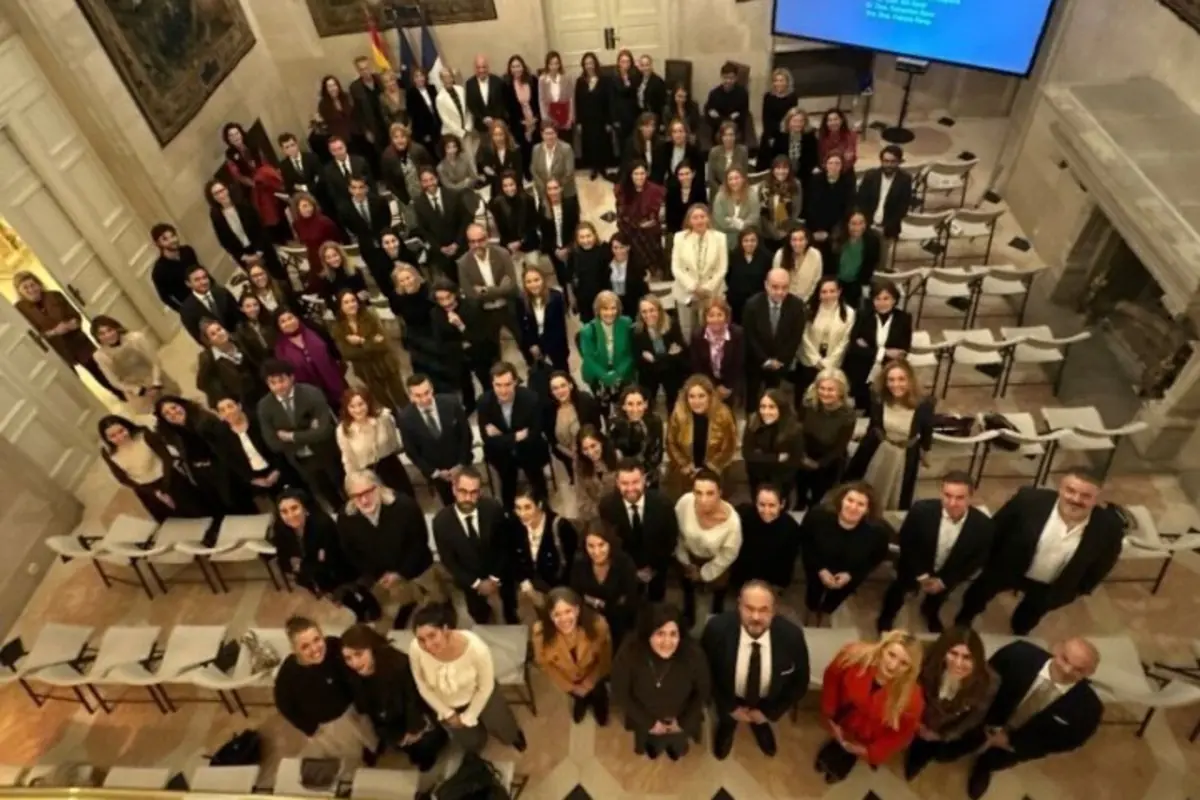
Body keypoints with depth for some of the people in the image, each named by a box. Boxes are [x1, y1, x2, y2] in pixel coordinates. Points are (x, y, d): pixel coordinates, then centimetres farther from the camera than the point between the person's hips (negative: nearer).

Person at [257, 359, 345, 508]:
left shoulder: (312, 394, -21)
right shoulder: (264, 406, -12)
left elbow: (325, 430, -28)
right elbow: (274, 444, -13)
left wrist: (292, 437, -22)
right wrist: (308, 436, -20)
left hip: (328, 455, -3)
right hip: (301, 463, 3)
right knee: (331, 499, 23)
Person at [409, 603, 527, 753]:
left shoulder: (476, 648, -39)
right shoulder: (416, 650, -35)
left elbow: (486, 687, -18)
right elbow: (422, 686, -12)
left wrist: (468, 717, -7)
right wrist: (447, 714, -3)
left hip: (478, 694, -1)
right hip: (446, 703, 1)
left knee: (508, 735, 11)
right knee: (472, 744, 10)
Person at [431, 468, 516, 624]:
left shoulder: (493, 508, -27)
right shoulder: (441, 521, -26)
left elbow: (504, 545, -13)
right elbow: (448, 561, -14)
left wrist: (495, 578, -13)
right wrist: (477, 583, -13)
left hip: (501, 572, 1)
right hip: (469, 579, 0)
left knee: (511, 613, 24)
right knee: (480, 616, 18)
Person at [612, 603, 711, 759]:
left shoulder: (693, 653, -35)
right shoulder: (629, 654, -35)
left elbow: (704, 691, -14)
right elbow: (620, 694, -18)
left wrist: (684, 722, -9)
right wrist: (649, 722, -13)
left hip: (680, 720, 0)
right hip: (646, 719, 0)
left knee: (677, 751, 32)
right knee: (652, 750, 31)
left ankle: (676, 743, 64)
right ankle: (651, 743, 64)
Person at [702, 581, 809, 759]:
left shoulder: (792, 635, -34)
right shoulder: (717, 629, -35)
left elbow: (800, 682, -14)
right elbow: (705, 673, -15)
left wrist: (769, 712, -8)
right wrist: (730, 708, -8)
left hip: (767, 699, 1)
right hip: (731, 696, -1)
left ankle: (761, 722, 63)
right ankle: (726, 724, 60)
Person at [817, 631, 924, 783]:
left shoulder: (911, 697, -35)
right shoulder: (855, 656, -34)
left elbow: (902, 733, -13)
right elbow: (831, 680, -12)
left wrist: (871, 752, -10)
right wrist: (828, 716, -3)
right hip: (843, 719, 1)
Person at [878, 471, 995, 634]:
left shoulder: (984, 526, -31)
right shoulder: (921, 510, -33)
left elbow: (977, 560, -12)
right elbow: (906, 543, -15)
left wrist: (944, 581, -11)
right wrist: (921, 575, -14)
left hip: (947, 574, 2)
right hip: (918, 567, -2)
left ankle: (930, 611, 61)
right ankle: (886, 615, 43)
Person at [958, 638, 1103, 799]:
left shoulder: (1087, 706, -30)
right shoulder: (1018, 655, -33)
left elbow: (1063, 743, -13)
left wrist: (1012, 742, -15)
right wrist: (988, 724, -17)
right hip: (987, 724, 0)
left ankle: (984, 766, 44)